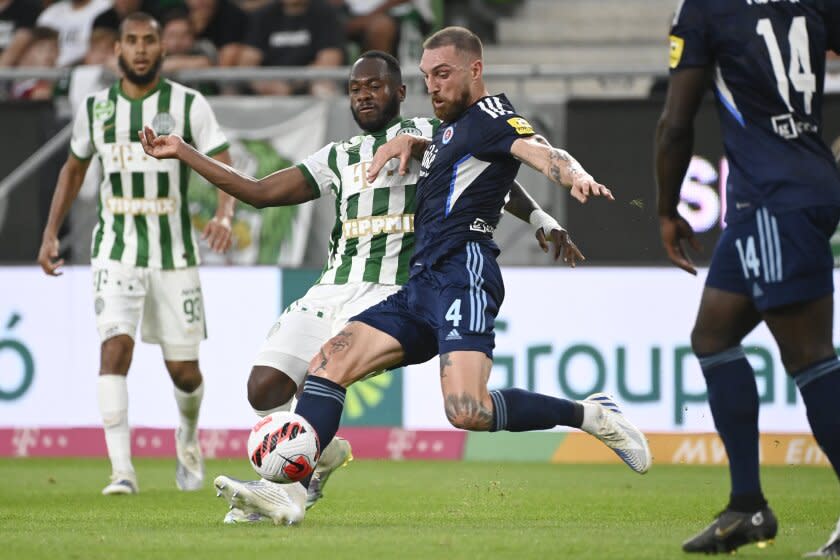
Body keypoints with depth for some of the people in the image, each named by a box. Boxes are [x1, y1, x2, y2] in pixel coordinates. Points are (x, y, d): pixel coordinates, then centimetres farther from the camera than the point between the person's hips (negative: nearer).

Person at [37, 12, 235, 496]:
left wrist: (225, 215, -29)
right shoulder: (96, 108, 4)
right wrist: (50, 233, 14)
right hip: (116, 252, 1)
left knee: (183, 368, 5)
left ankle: (189, 437, 39)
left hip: (174, 255, -1)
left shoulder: (189, 105, -4)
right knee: (115, 347, -19)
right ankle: (122, 470, -21)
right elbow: (74, 170, 20)